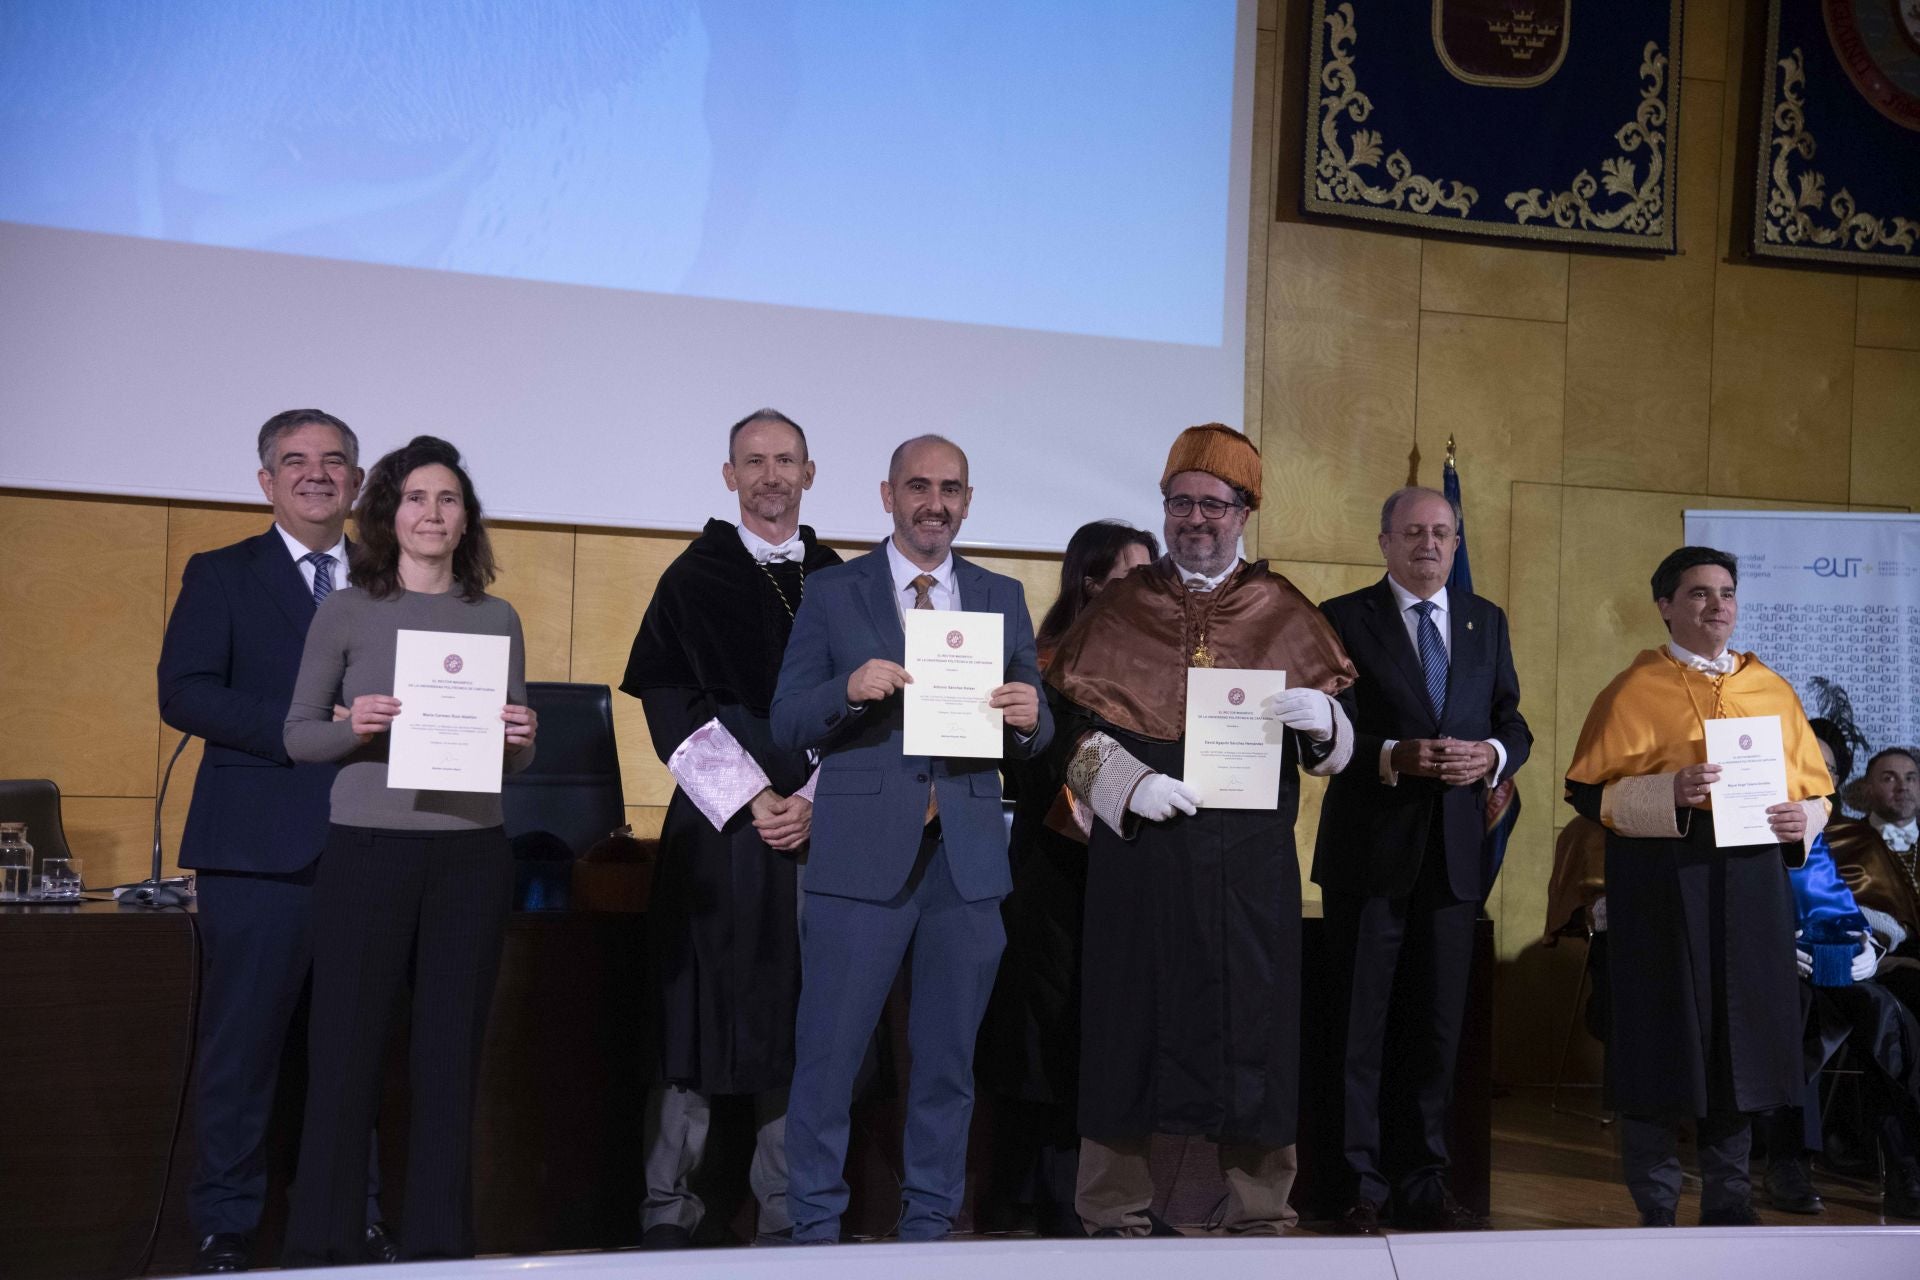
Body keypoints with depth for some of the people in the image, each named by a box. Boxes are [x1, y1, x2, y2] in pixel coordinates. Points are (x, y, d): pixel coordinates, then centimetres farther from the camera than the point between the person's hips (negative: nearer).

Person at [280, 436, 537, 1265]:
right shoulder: (347, 613, 3)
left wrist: (521, 739, -9)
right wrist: (355, 727, -15)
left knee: (450, 1058, 6)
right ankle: (320, 1246, 13)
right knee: (344, 1053, 1)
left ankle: (438, 1244, 16)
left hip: (472, 856, 2)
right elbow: (297, 735, 5)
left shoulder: (497, 619, 9)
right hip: (368, 850, -2)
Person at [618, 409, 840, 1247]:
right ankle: (668, 1204, 6)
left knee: (798, 1017, 2)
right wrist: (748, 799, -10)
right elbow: (670, 704, -2)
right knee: (696, 1014, -1)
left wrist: (812, 799, -6)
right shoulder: (693, 578, 5)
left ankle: (787, 1210, 9)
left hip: (815, 826, 2)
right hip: (717, 826, -2)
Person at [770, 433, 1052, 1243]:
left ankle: (928, 1225, 23)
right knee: (828, 1055, 0)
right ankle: (815, 1228, 15)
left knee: (948, 1058, 10)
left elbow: (1033, 739, 11)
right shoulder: (833, 593, 4)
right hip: (860, 857, -2)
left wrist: (1028, 718, -12)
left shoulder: (1002, 598, 12)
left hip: (968, 862, 3)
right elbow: (786, 726, 0)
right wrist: (851, 689, -18)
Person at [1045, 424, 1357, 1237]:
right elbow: (1070, 726, 4)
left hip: (1250, 861, 1)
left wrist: (1319, 718, -15)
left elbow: (1337, 748, 8)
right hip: (1137, 853, 0)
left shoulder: (1285, 614, 9)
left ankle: (1259, 1216, 16)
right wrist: (1127, 782, -14)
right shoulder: (1119, 609, 8)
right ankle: (1115, 1214, 14)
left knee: (1252, 1024, 2)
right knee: (1130, 1025, 2)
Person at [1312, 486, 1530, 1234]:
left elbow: (1514, 725, 11)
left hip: (1453, 854, 4)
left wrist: (1491, 755, -11)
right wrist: (1395, 757, -23)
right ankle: (1360, 1190, 13)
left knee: (1437, 1029, 10)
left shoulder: (1486, 622, 12)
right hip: (1368, 854, -4)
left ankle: (1423, 1188, 20)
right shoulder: (1343, 619, -2)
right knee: (1362, 1028, 4)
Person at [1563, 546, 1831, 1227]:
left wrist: (1801, 818, -5)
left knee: (1739, 1038, 8)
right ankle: (1656, 1205, 10)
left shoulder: (1771, 690, 13)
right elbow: (1588, 790, -4)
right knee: (1662, 1040, -1)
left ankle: (1728, 1197, 21)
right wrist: (1670, 794, -19)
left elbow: (1815, 786, 18)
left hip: (1752, 882, 4)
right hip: (1662, 883, -4)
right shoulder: (1635, 690, 0)